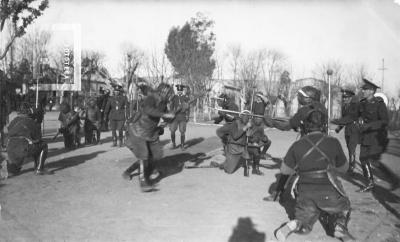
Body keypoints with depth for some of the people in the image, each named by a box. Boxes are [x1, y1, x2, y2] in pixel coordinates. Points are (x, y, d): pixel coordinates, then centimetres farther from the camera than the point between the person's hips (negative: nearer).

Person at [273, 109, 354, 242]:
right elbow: (344, 168, 9)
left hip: (304, 192, 2)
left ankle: (294, 225, -9)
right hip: (327, 192, -2)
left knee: (304, 227, 20)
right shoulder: (333, 142, -5)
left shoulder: (297, 145, -1)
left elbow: (284, 169, 7)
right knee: (343, 206, 29)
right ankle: (340, 227, 5)